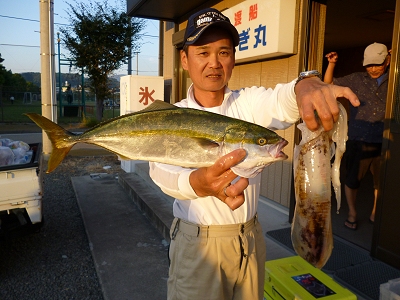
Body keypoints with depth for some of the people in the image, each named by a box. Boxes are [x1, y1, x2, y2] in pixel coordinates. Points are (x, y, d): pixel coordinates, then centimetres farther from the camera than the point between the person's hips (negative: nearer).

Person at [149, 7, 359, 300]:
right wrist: (200, 183, -50)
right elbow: (163, 169, -28)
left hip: (251, 238, 3)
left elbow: (283, 100, -26)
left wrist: (307, 85, -50)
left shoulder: (250, 103, -5)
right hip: (197, 242, -2)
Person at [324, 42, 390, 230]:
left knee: (381, 181, 14)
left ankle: (375, 213, 35)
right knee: (352, 180, 7)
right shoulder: (356, 79, 3)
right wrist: (331, 64, -7)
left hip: (384, 143, 2)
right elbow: (328, 84, 10)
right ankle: (352, 213, 27)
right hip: (358, 141, -1)